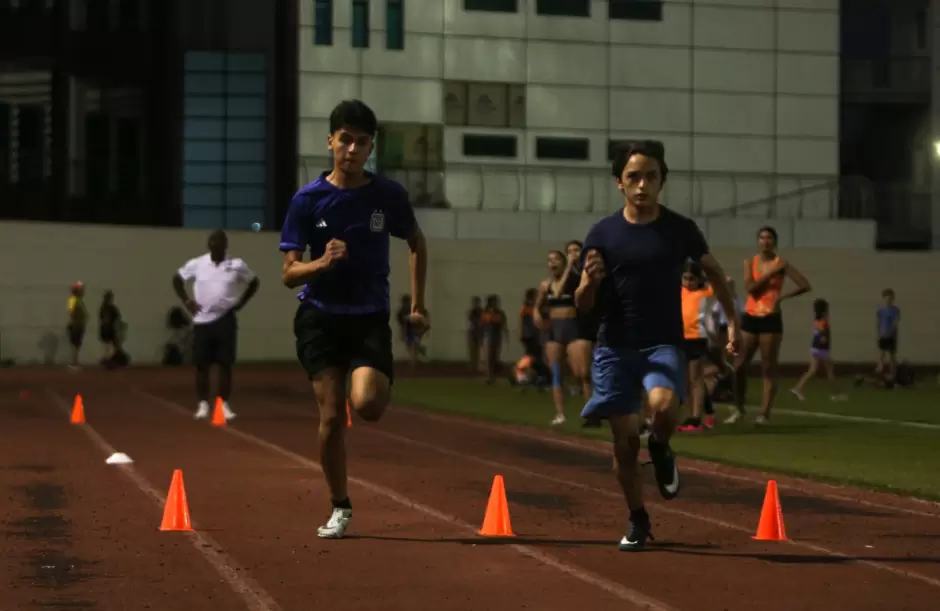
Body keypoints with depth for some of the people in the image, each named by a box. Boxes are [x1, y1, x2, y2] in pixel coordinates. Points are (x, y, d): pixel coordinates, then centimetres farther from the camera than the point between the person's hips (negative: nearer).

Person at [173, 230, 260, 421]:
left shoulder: (237, 265, 0)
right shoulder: (196, 264, 1)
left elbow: (254, 282, 13)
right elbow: (177, 279, 14)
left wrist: (241, 303, 4)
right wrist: (187, 301, 4)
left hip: (226, 320, 0)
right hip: (202, 320, 1)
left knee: (225, 364, -1)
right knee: (201, 365, 2)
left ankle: (224, 405, 6)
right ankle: (203, 405, 12)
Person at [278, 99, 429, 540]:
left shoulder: (389, 196, -1)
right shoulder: (307, 201, -4)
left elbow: (417, 244, 17)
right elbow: (288, 274, -5)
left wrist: (417, 305, 12)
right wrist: (322, 262, -25)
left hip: (371, 317, 0)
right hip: (320, 317, 0)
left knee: (366, 404, -21)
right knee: (331, 416, -5)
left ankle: (383, 380, 18)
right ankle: (339, 508, 14)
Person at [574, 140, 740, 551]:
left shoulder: (680, 229, -1)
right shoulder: (602, 234, -2)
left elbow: (713, 271, 15)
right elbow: (583, 305, 1)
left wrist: (732, 320, 9)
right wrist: (590, 281, -20)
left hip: (663, 344, -1)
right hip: (615, 347, 1)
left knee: (663, 407, -30)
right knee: (625, 441, 2)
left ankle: (660, 450, 5)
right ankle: (637, 521, 23)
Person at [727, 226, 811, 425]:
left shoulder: (781, 264, -1)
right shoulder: (750, 262, 7)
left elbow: (805, 285, -5)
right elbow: (750, 287, -10)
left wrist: (783, 296, -6)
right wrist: (770, 273, -14)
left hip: (771, 319, -3)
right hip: (750, 318, 3)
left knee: (768, 368, -3)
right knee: (739, 365, 2)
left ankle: (765, 413, -2)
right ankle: (739, 408, 16)